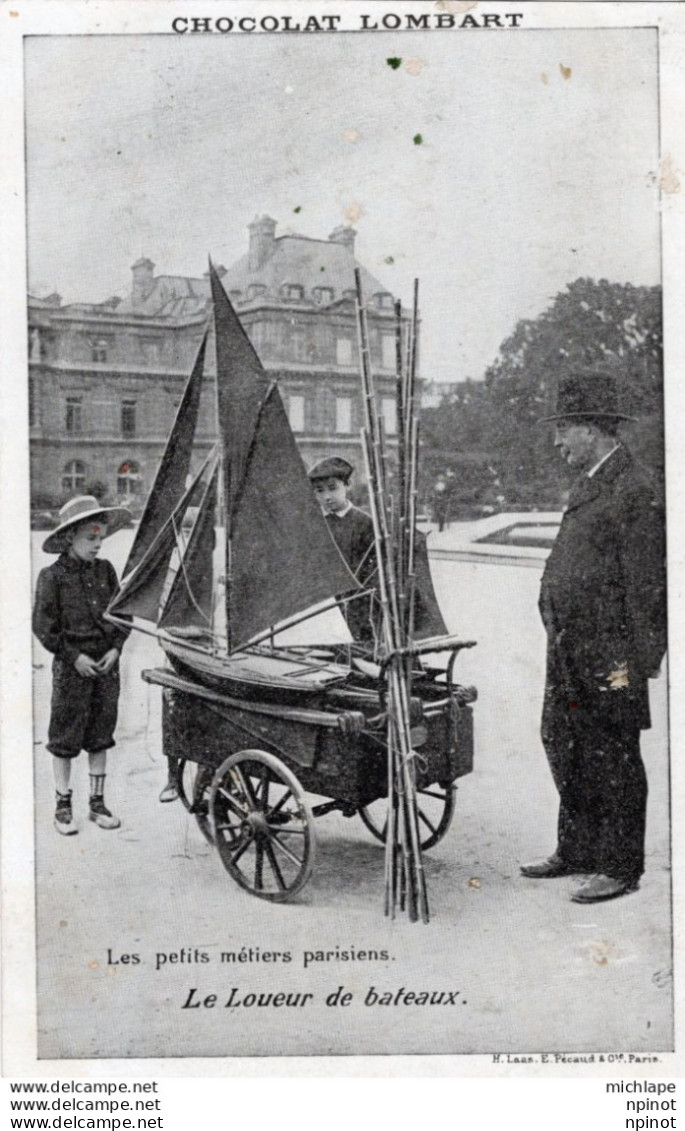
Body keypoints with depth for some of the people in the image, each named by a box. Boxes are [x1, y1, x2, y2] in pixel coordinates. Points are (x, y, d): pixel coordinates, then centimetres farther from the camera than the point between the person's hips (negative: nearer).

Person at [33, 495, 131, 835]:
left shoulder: (105, 570, 5)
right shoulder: (52, 576, -7)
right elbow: (43, 626, -7)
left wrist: (116, 648, -1)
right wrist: (74, 657, -11)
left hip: (106, 665, 4)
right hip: (71, 666, -4)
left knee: (100, 736, 11)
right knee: (65, 738, 4)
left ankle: (97, 802, 23)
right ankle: (63, 805, 17)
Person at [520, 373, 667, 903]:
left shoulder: (635, 492, -14)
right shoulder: (589, 486, 15)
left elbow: (647, 586, -17)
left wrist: (634, 662, -18)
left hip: (607, 656, -9)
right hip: (569, 651, 9)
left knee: (612, 760, 2)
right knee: (564, 748, 17)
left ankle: (620, 867, 16)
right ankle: (577, 851, 32)